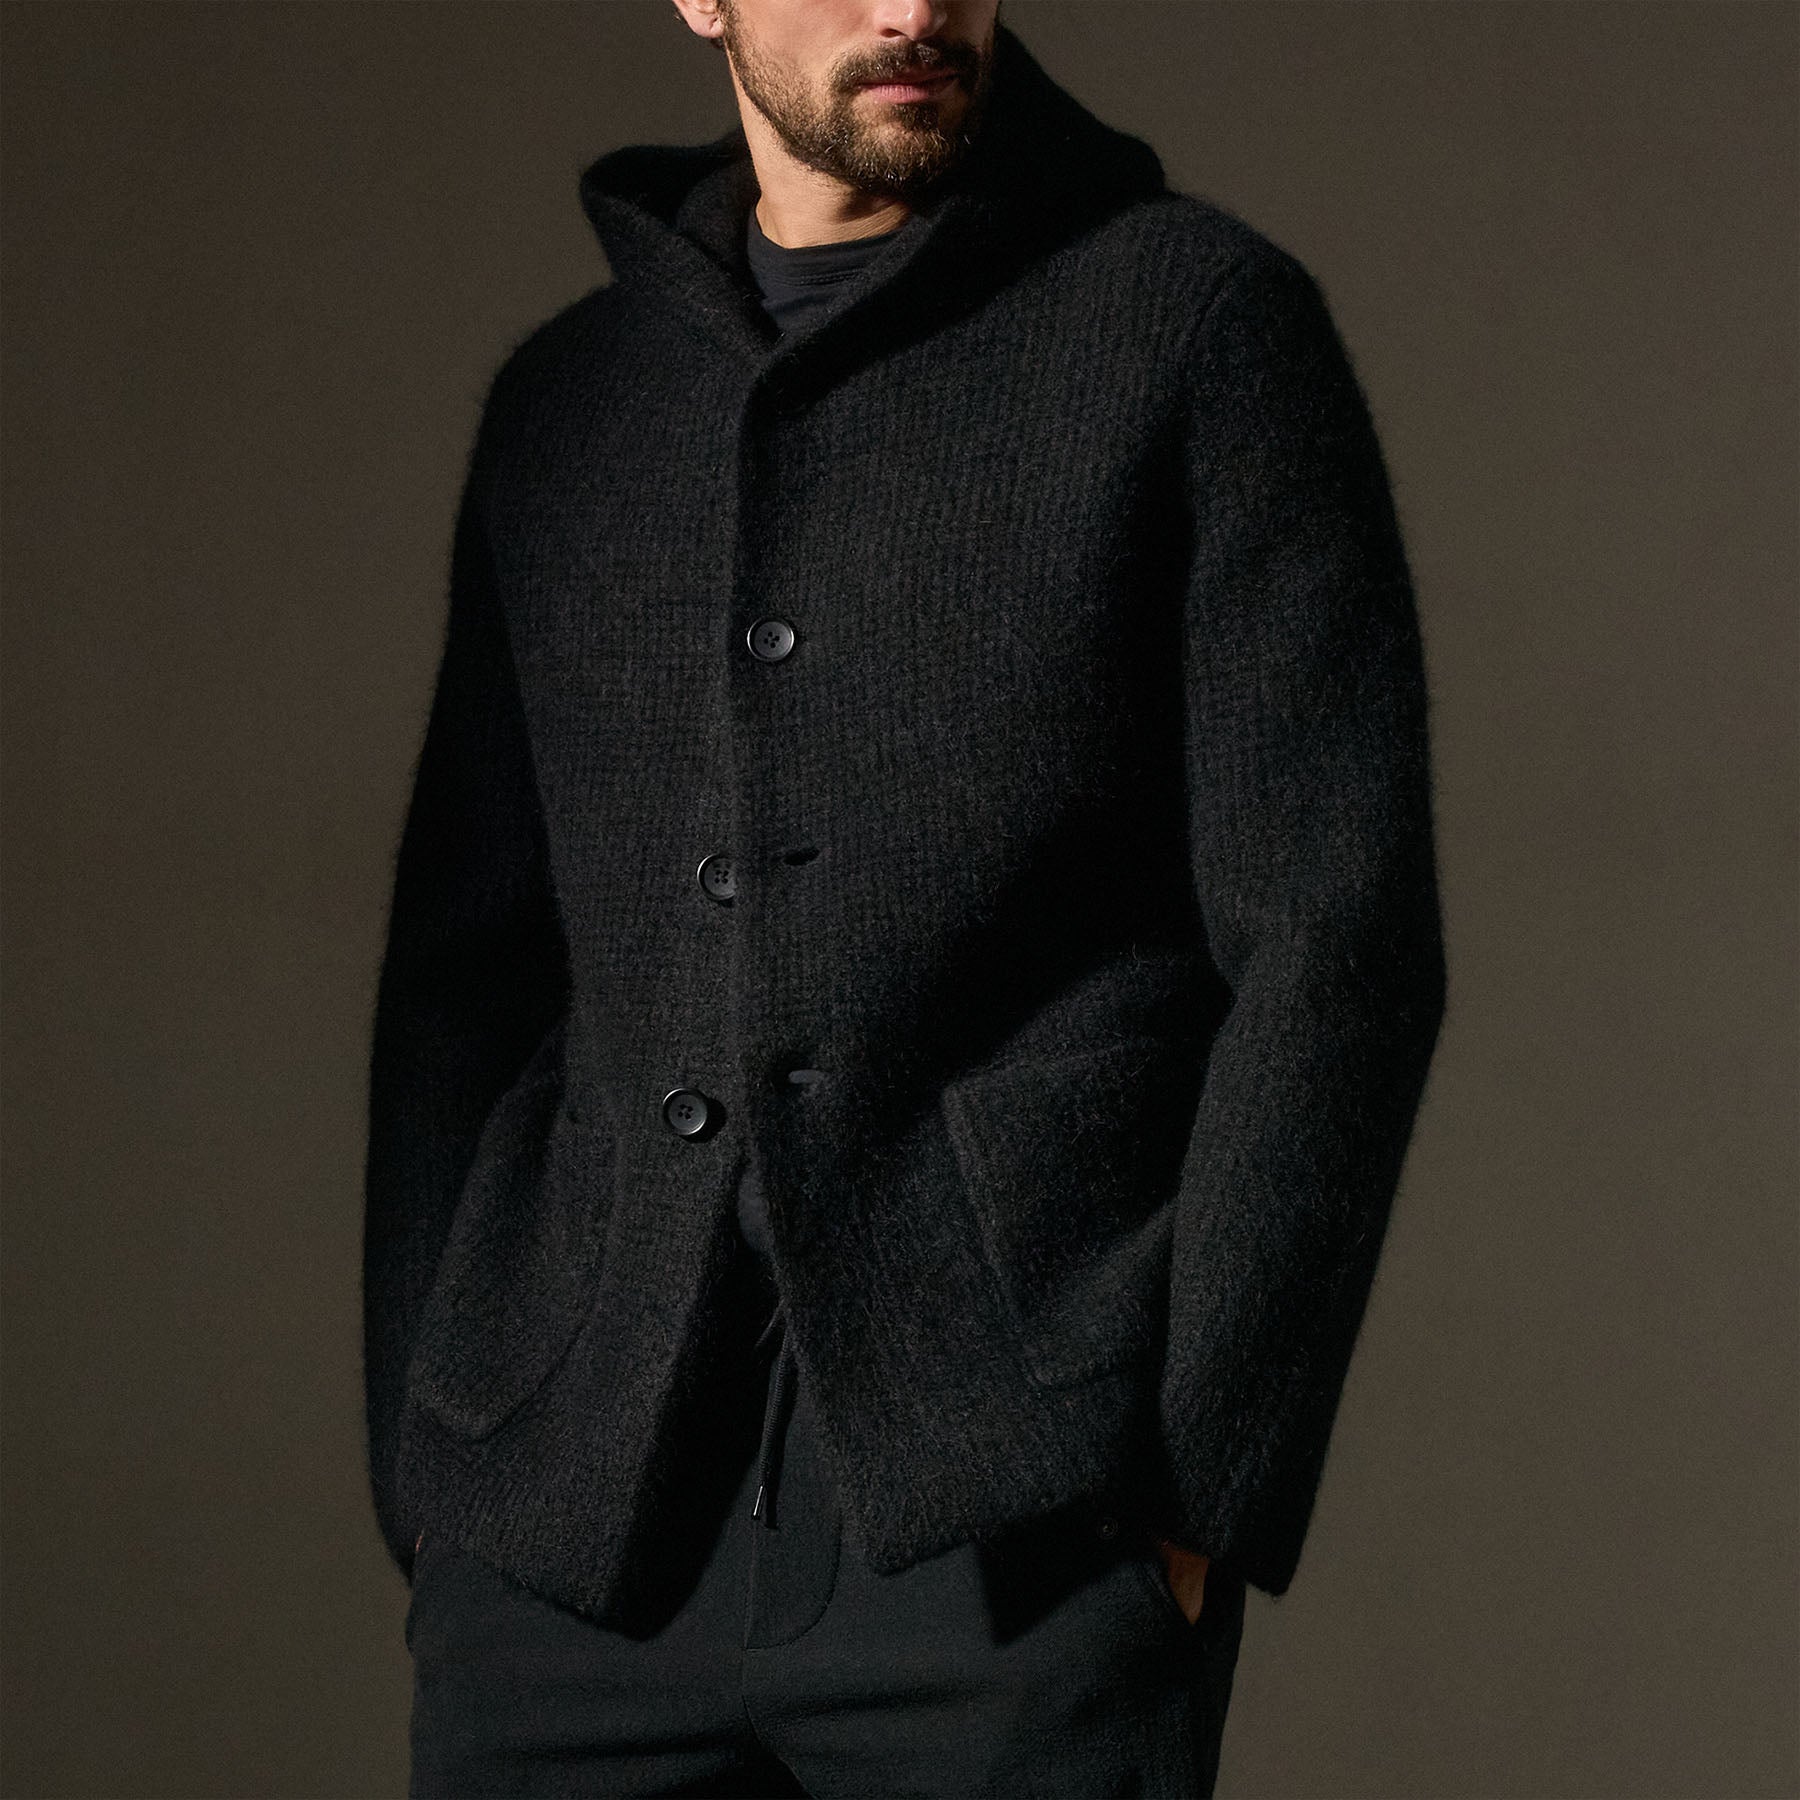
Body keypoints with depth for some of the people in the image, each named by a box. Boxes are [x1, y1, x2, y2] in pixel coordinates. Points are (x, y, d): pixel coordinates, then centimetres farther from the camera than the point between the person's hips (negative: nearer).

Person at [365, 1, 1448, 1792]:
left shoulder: (1199, 319, 2)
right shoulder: (566, 398, 15)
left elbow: (1335, 944, -4)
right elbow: (462, 974, 16)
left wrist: (1196, 1493, -10)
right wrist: (423, 1491, 9)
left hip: (1014, 1532, -4)